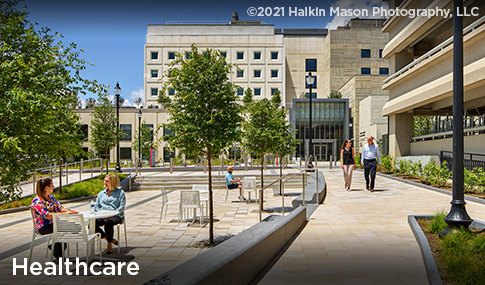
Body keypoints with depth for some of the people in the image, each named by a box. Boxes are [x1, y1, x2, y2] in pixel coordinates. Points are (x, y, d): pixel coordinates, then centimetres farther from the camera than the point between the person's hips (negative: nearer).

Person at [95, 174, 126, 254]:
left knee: (108, 223, -37)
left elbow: (122, 207, -1)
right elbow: (97, 205, 18)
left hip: (116, 216, -4)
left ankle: (109, 244, -13)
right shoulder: (101, 193, 23)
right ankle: (108, 238, -5)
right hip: (102, 216, 5)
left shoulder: (120, 192, 8)